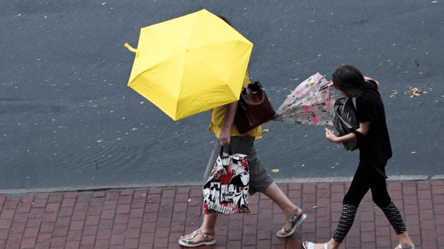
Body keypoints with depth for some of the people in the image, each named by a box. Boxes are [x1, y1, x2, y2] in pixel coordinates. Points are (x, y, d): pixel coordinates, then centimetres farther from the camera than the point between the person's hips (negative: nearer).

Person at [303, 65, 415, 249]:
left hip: (372, 156, -10)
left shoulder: (363, 101, -27)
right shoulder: (369, 86, -1)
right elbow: (375, 83, 25)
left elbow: (363, 131, -19)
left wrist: (337, 139, -14)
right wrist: (357, 77, 15)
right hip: (377, 153, 10)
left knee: (351, 200, -4)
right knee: (381, 199, 20)